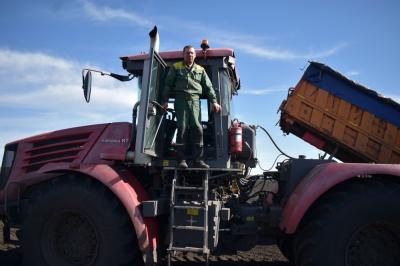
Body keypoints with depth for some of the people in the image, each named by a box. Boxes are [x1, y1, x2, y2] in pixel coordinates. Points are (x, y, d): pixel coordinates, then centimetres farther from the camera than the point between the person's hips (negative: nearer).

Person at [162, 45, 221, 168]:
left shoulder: (200, 70, 19)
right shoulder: (176, 68, 14)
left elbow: (208, 87, 14)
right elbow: (168, 84, 10)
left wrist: (214, 101, 3)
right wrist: (165, 100, 0)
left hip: (195, 100, 2)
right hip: (181, 100, -2)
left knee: (197, 128, -8)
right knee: (182, 128, -8)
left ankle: (198, 160, -7)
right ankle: (181, 160, -4)